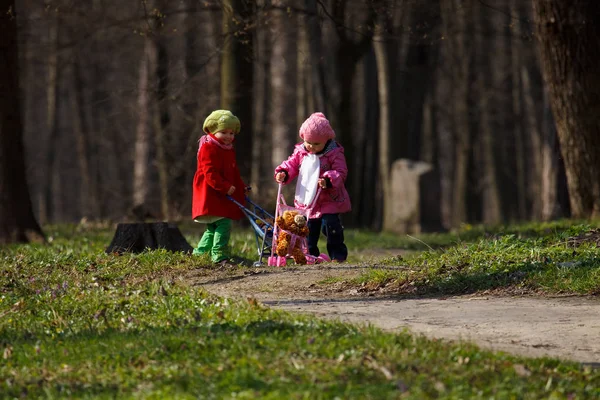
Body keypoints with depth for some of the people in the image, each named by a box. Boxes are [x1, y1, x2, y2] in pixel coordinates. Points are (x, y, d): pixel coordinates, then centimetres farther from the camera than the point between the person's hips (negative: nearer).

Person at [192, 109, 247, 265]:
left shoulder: (229, 150, 19)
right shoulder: (208, 148, -12)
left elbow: (234, 172, 28)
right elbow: (210, 173, -20)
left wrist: (241, 187, 20)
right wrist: (225, 187, -26)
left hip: (224, 196, 10)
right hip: (210, 195, -10)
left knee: (213, 228, 14)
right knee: (224, 223, -20)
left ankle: (199, 253, 24)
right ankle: (219, 255, -23)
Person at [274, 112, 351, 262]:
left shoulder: (334, 154, -10)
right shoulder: (300, 152, 5)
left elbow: (341, 172, -15)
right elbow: (291, 165, 12)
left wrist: (328, 180, -32)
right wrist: (283, 173, -9)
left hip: (329, 201, -5)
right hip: (306, 202, 5)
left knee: (331, 226, -9)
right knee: (309, 230, 11)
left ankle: (338, 254, 0)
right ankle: (310, 254, 23)